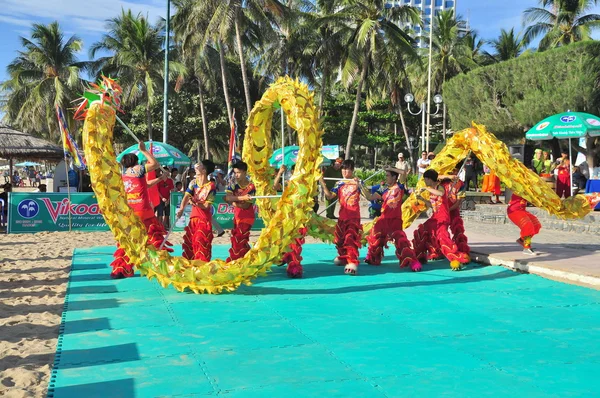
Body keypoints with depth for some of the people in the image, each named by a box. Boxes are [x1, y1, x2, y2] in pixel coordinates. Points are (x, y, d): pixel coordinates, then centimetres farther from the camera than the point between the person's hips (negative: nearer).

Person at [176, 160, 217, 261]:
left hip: (204, 218, -6)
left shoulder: (211, 186, -13)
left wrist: (196, 203, -28)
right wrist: (181, 208, -26)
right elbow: (186, 196, -11)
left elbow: (207, 205, -13)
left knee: (201, 241, -6)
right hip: (193, 216, 6)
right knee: (189, 240, 13)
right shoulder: (193, 182, 3)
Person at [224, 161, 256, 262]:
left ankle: (232, 262, -4)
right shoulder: (233, 185, -3)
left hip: (247, 217, -6)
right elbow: (226, 198, -21)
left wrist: (233, 201, -16)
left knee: (238, 240, -10)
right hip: (237, 216, 7)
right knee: (241, 241, 13)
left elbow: (246, 205, -20)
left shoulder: (251, 187, -16)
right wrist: (241, 198, -33)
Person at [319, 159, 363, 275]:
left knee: (350, 238, -19)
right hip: (342, 216, 5)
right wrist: (322, 183, -11)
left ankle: (352, 263, -24)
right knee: (339, 239, 19)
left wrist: (359, 186, -28)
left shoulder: (357, 182, -2)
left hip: (354, 216, -5)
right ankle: (343, 257, 43)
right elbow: (329, 196, -3)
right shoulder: (340, 184, 8)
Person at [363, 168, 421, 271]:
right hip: (383, 220, 7)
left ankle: (413, 263, -17)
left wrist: (391, 169, -7)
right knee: (374, 238, 20)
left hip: (395, 220, -7)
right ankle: (372, 259, 41)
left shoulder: (399, 187, -3)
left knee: (400, 240, -19)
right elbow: (370, 197, 16)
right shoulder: (385, 190, 13)